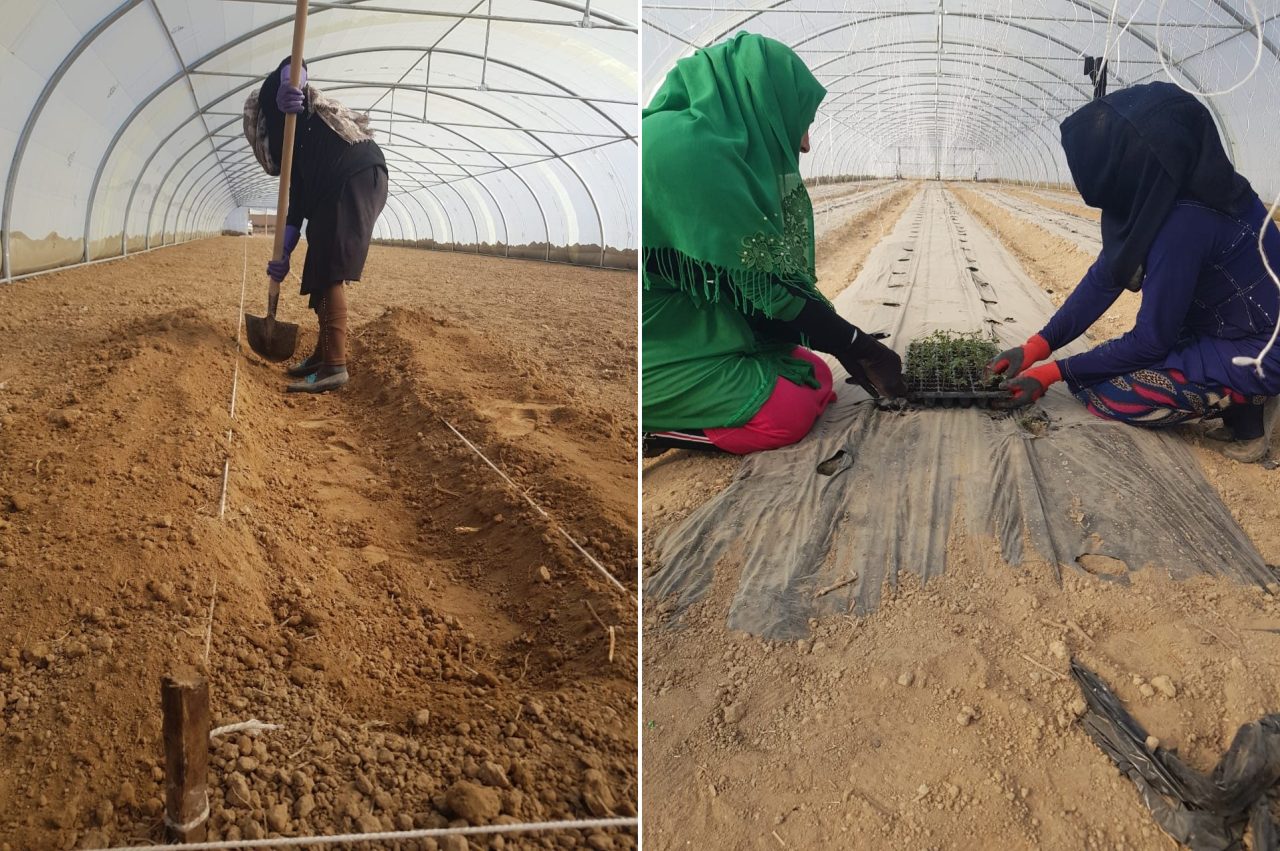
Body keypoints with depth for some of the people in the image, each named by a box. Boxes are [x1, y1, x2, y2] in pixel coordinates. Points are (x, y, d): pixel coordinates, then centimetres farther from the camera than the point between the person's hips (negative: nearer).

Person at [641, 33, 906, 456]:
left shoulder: (717, 149, 9)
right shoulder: (691, 151, -22)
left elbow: (765, 274, 10)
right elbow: (761, 284, -19)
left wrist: (852, 346, 7)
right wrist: (859, 346, -8)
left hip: (693, 325, 10)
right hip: (661, 340, -10)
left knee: (818, 380, 9)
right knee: (788, 413, -15)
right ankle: (650, 425, -4)